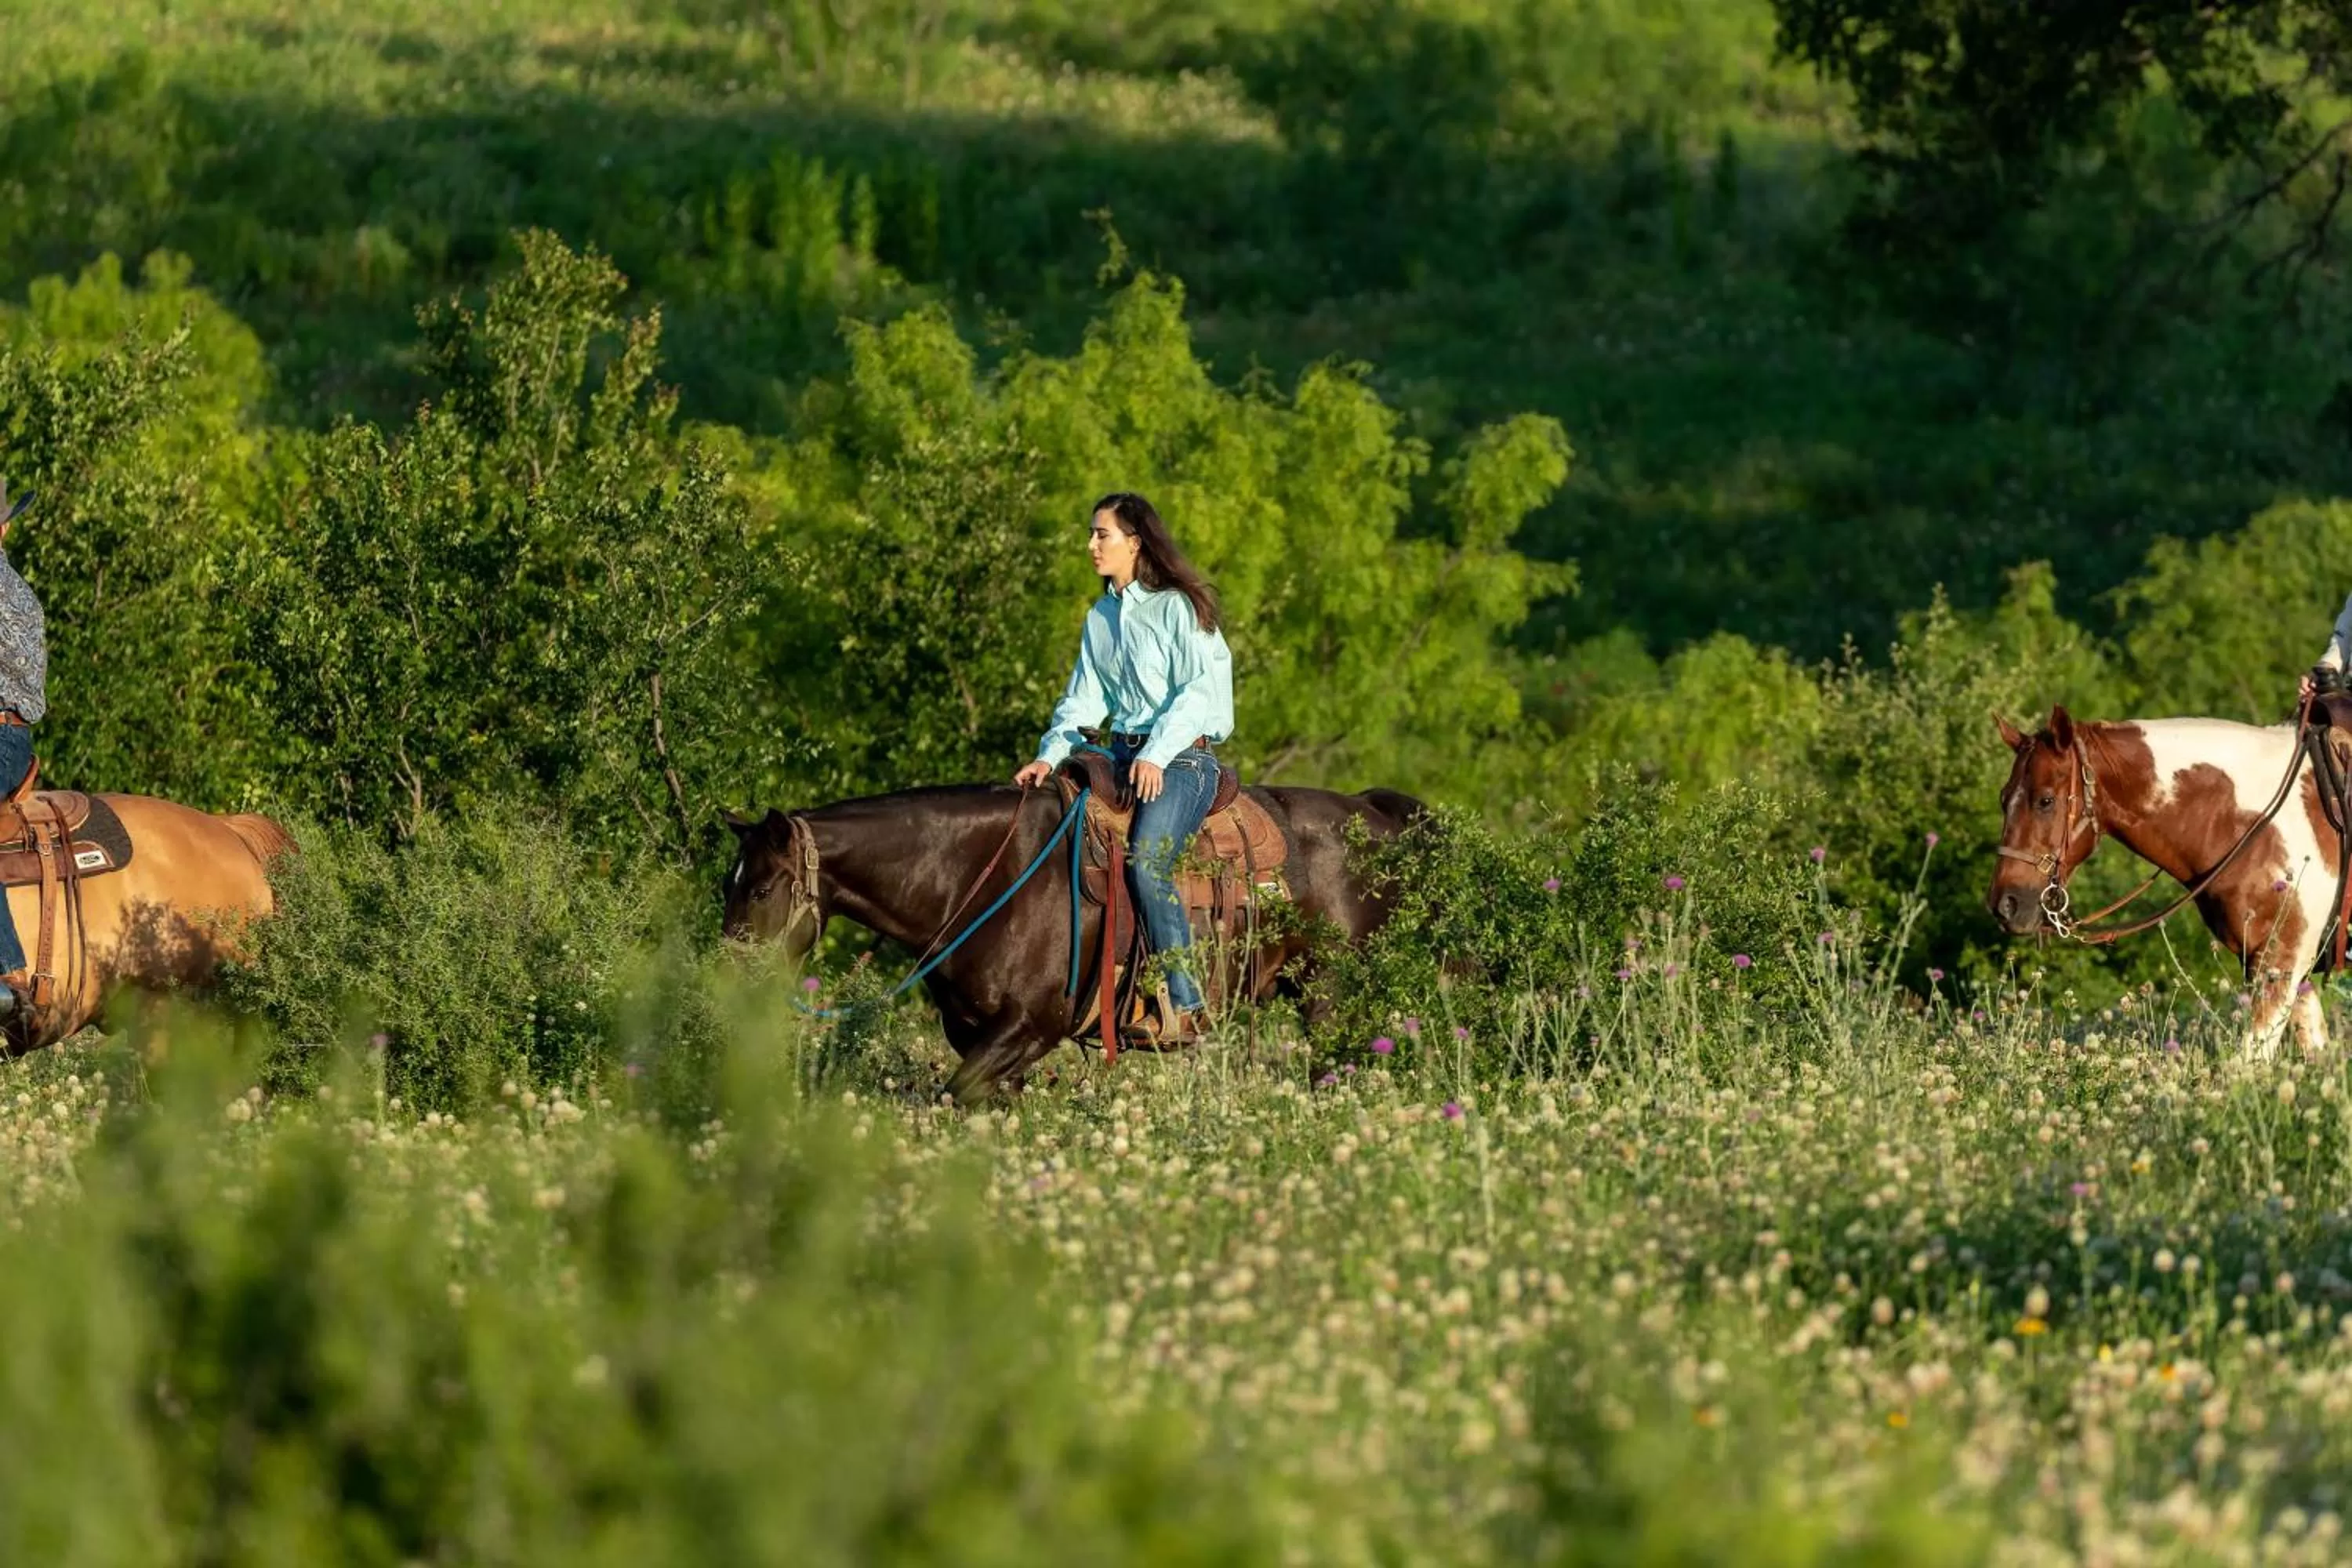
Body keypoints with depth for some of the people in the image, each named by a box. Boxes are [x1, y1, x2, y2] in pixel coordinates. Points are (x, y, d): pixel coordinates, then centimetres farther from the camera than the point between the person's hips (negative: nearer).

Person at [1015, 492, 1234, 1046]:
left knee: (1146, 860, -29)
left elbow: (1198, 691, -13)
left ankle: (1183, 1006, -27)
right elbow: (1084, 697, 13)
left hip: (1182, 757, -8)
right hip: (1122, 753, 8)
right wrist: (1050, 756, -4)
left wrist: (1157, 755, -25)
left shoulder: (1178, 608, -6)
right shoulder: (1101, 617, 16)